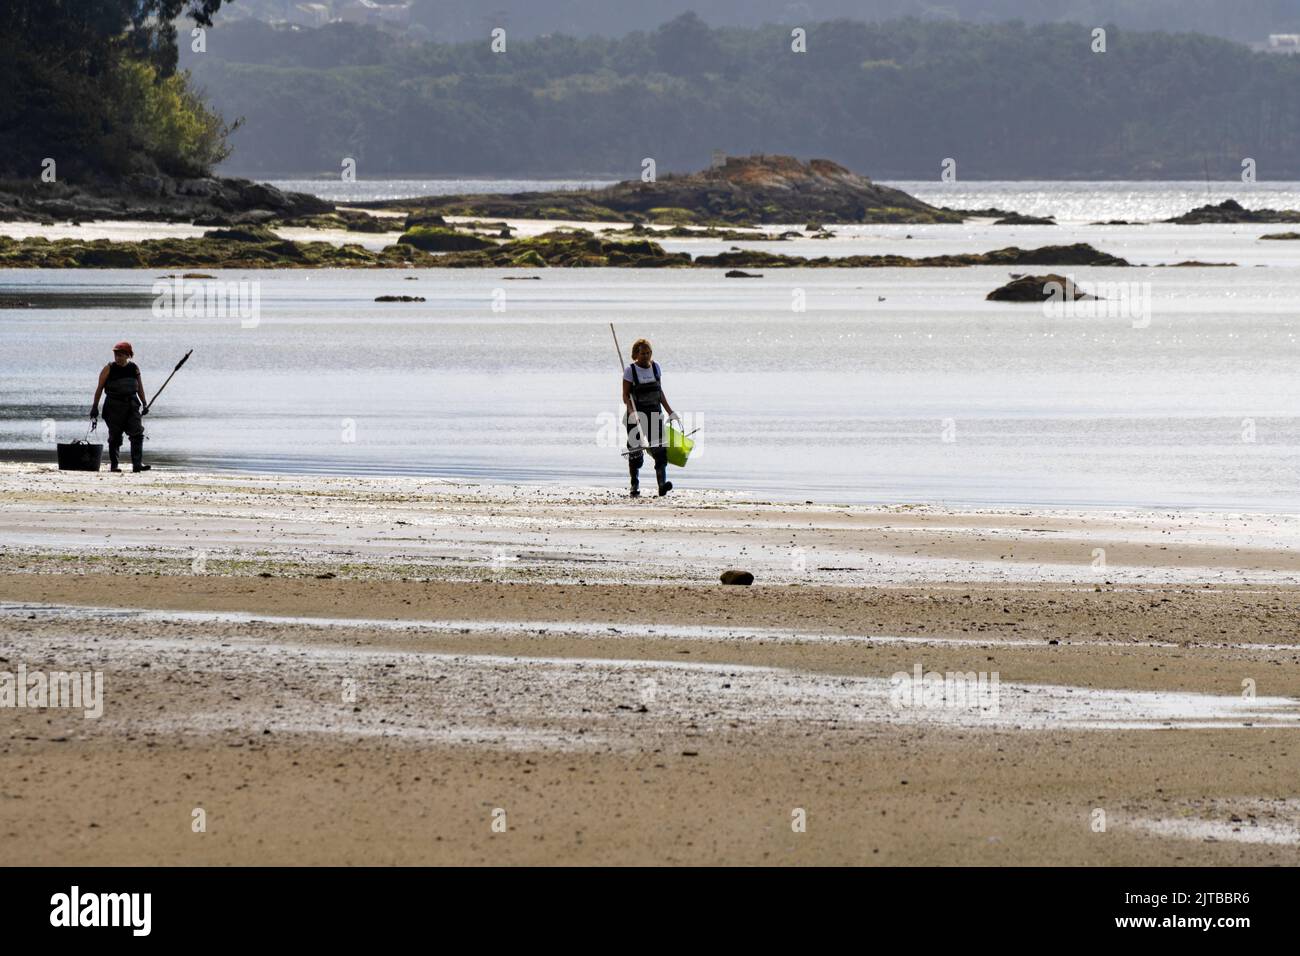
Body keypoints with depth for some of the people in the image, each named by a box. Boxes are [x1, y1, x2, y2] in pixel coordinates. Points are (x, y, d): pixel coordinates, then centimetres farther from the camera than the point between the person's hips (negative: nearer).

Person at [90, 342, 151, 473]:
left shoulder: (134, 368, 8)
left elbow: (139, 387, 18)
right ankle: (113, 465, 10)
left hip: (132, 404, 3)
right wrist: (95, 407, -4)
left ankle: (137, 464, -13)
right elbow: (99, 388, -1)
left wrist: (144, 404, 15)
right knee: (115, 437, 1)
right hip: (114, 406, -3)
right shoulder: (109, 369, -2)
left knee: (137, 434, -10)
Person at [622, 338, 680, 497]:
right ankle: (635, 487, 12)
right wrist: (632, 412, -23)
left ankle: (662, 484, -19)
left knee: (660, 449, -11)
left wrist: (670, 412, 16)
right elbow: (625, 396, -7)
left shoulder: (655, 367, 8)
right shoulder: (630, 371, -5)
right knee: (635, 452, 0)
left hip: (654, 413, 3)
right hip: (637, 416, -3)